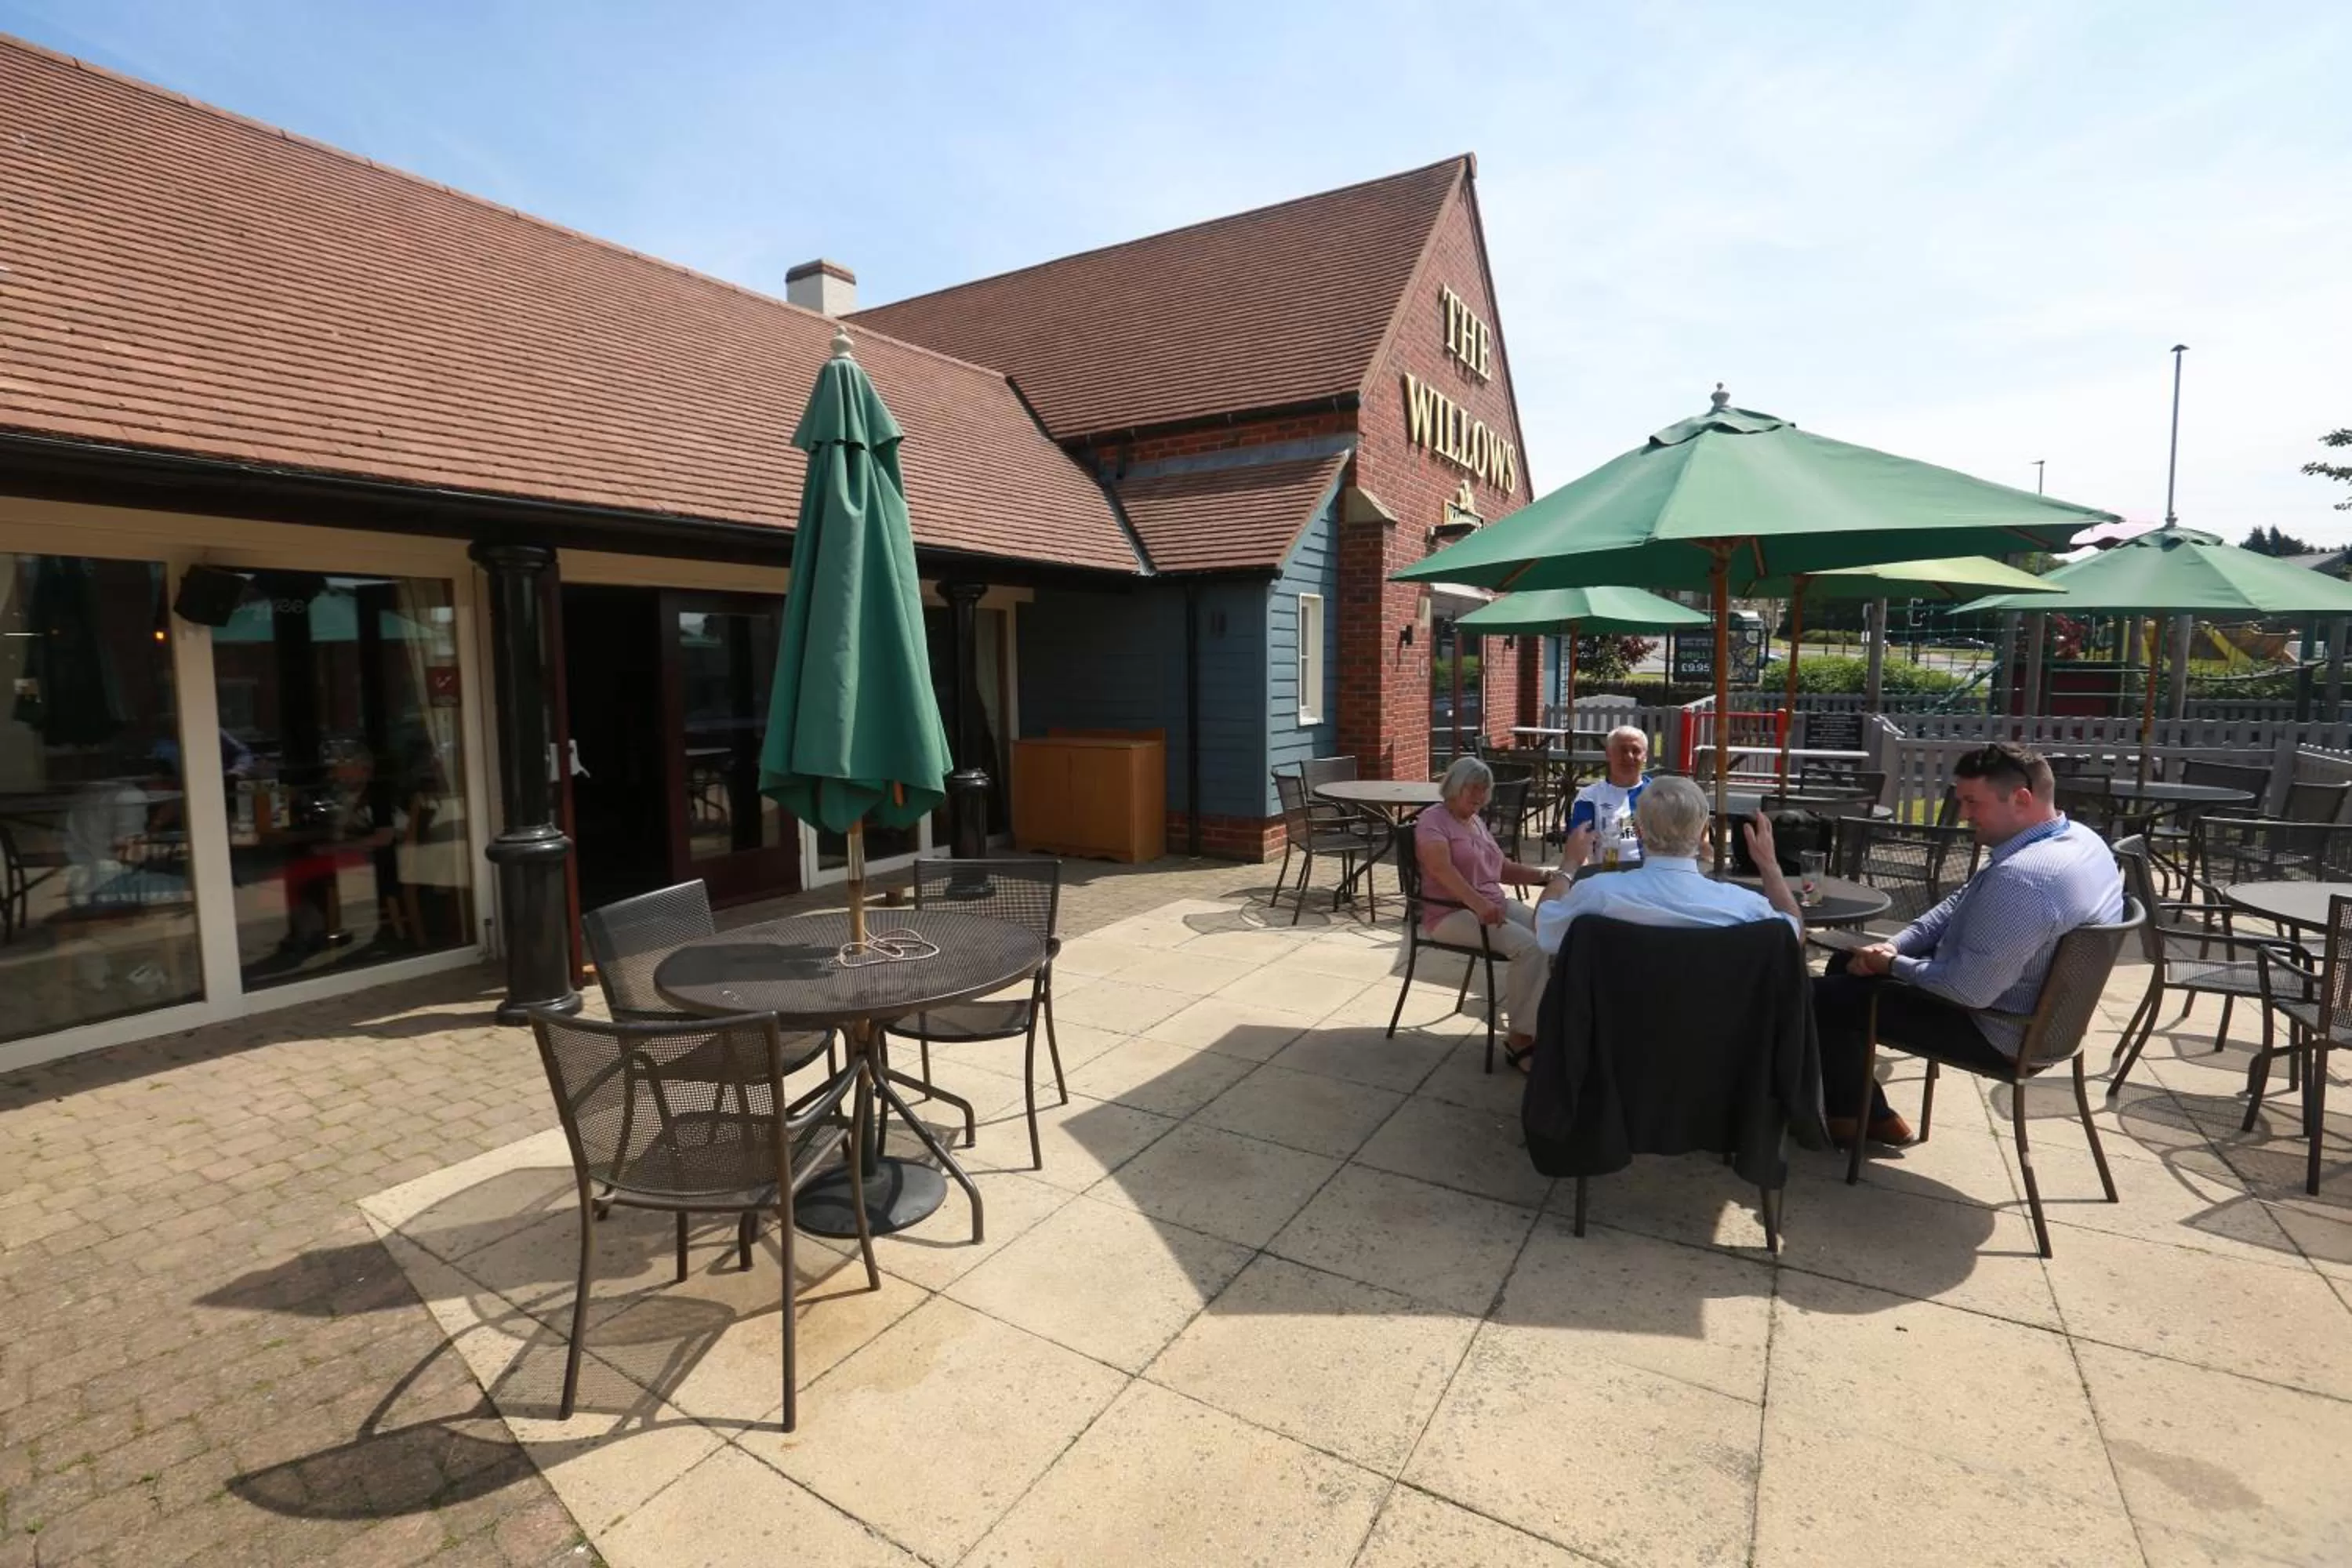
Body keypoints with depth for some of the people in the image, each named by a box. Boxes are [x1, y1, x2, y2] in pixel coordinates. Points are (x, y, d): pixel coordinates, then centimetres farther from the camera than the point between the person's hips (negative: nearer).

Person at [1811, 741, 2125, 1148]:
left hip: (1998, 1032, -10)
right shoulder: (2076, 838, 1)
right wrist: (1892, 947, -4)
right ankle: (1863, 1109, 24)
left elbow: (1968, 990, -32)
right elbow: (1958, 906, 7)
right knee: (1846, 966, 17)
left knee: (1824, 996, -3)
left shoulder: (2022, 877, -35)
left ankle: (1848, 1116, 20)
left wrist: (1893, 966, -15)